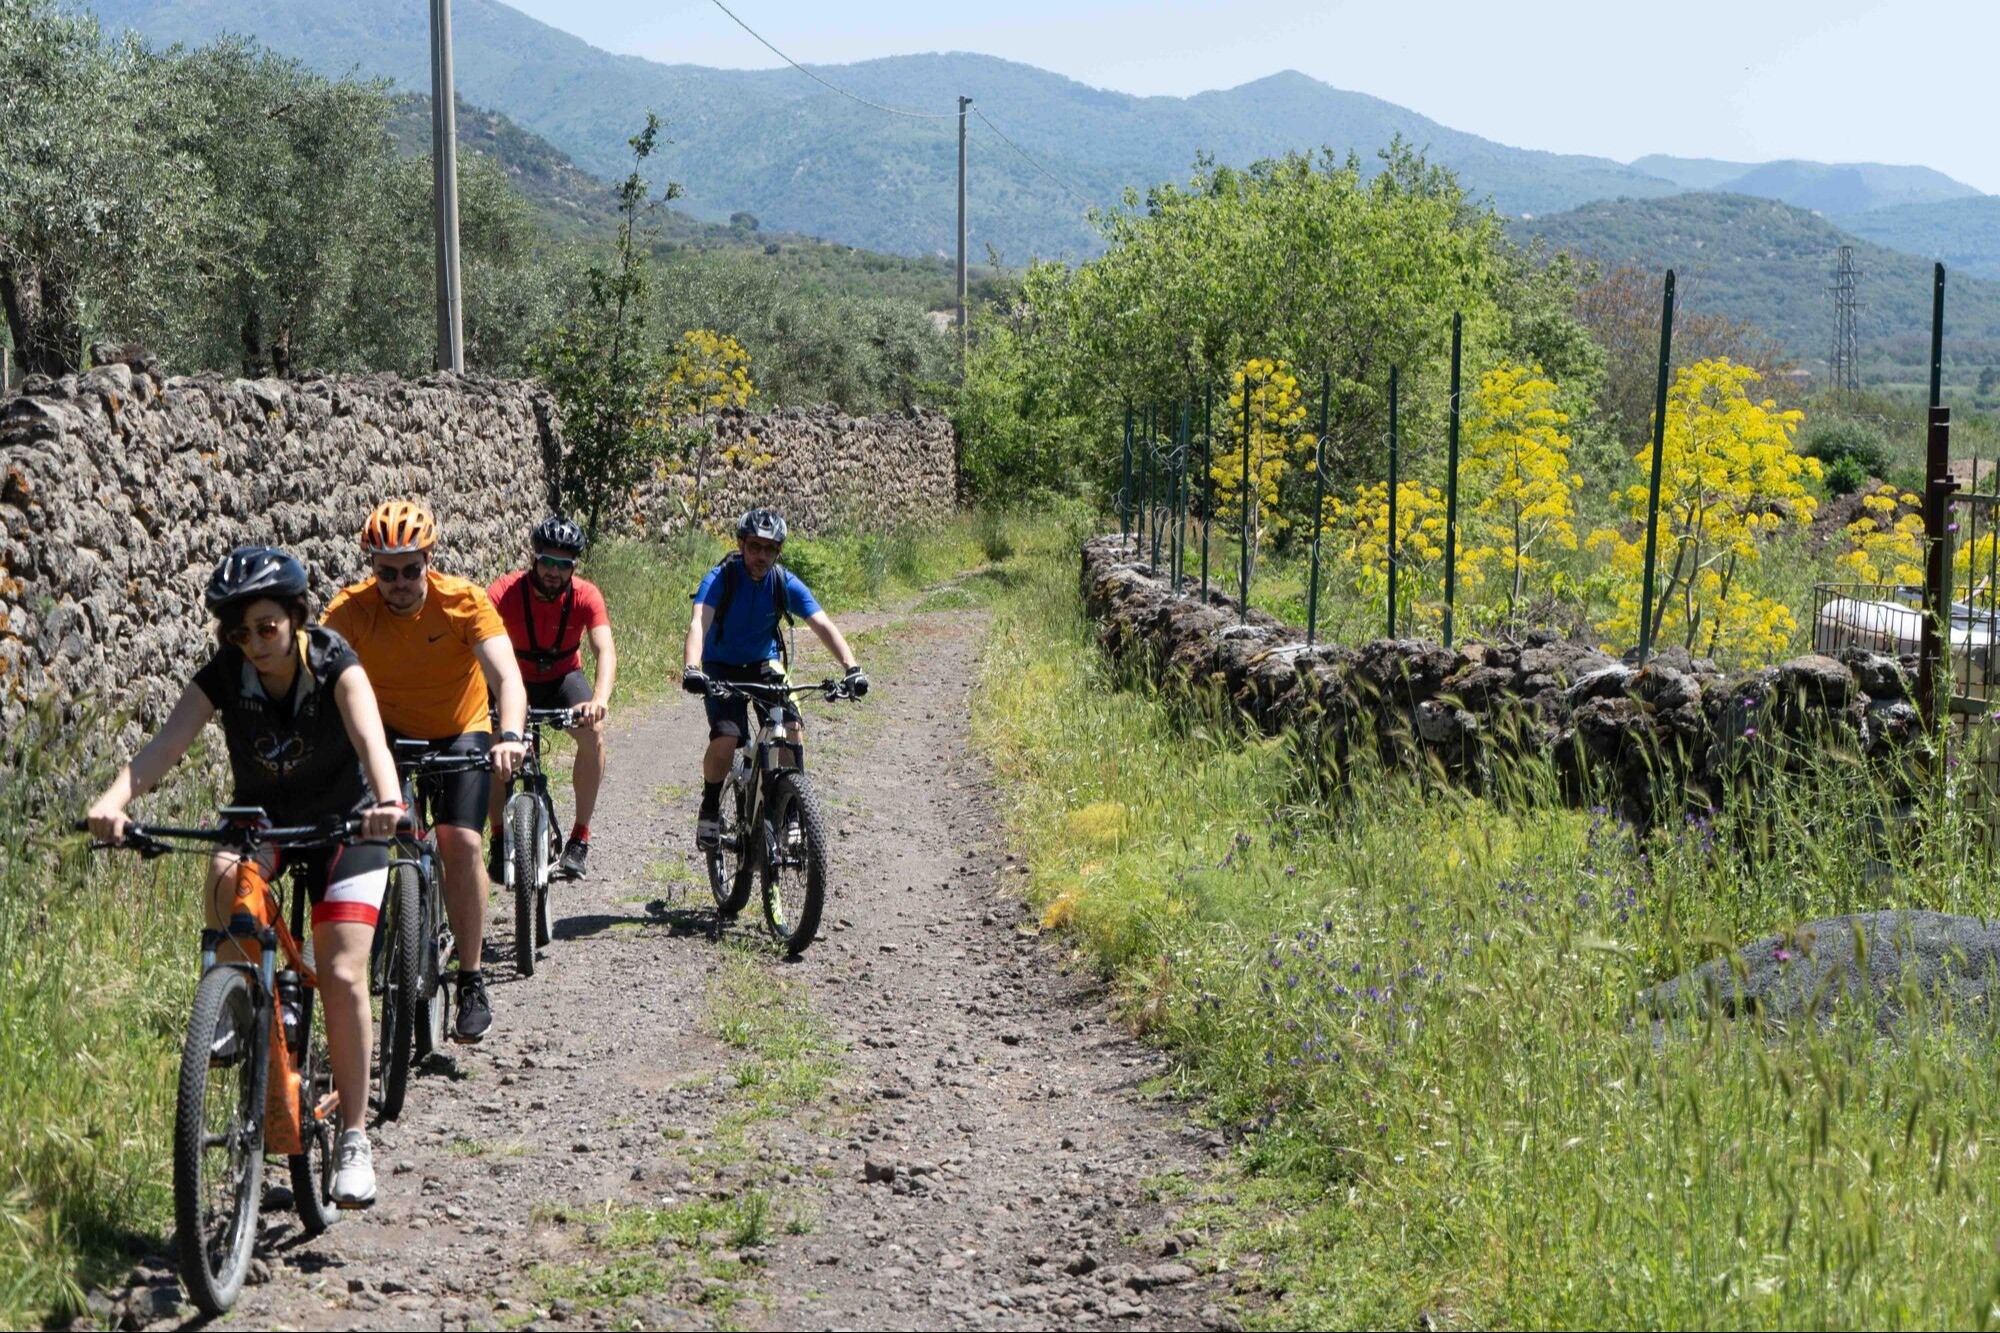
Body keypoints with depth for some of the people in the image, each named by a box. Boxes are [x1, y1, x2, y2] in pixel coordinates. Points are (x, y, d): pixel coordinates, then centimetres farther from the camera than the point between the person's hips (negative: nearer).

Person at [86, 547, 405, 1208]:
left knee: (342, 974, -16)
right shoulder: (223, 675, -17)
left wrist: (388, 803, -60)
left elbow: (370, 738, -39)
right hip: (260, 820, 3)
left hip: (342, 823, -3)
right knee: (226, 878, -33)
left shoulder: (334, 664, -22)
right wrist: (113, 800, -51)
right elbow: (165, 743, -31)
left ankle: (354, 1135, -4)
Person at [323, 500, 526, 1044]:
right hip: (388, 732, 2)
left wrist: (510, 736, -53)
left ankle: (472, 981, -7)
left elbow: (506, 676, -34)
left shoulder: (463, 601, -25)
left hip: (460, 732, -2)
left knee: (460, 842, -19)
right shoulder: (352, 607, -22)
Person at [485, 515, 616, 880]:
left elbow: (605, 651, -36)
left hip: (563, 677, 1)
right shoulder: (505, 591, -26)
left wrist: (600, 700, -55)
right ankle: (499, 837, -6)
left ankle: (580, 836, -14)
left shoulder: (586, 596, -24)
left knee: (593, 731, -28)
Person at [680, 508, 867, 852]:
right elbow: (699, 622, -36)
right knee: (725, 739, -25)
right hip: (721, 667, -2)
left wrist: (852, 667, -36)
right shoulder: (720, 578, -22)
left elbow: (824, 626, -21)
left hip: (765, 663, 3)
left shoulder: (785, 583, -14)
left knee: (791, 728, -22)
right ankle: (710, 808, 2)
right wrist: (691, 668, -55)